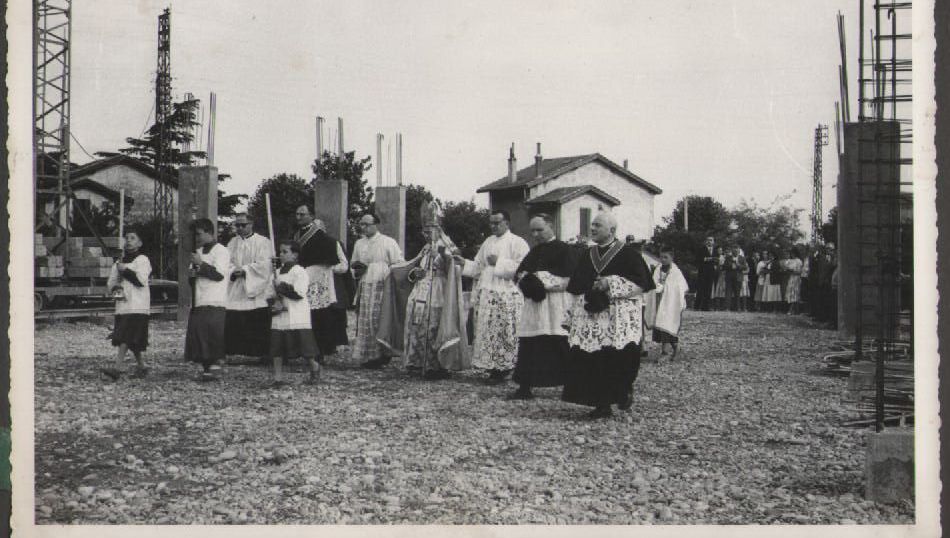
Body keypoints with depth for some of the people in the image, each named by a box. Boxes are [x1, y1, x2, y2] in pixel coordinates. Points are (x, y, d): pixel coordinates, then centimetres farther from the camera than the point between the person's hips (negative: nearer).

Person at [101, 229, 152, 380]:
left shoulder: (142, 260, -2)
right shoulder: (120, 261, 18)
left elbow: (141, 280, -15)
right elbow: (111, 281, 18)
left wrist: (125, 270, -12)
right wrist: (115, 288, -3)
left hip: (137, 306, -7)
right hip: (122, 305, 7)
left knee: (126, 338, -14)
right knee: (131, 340, 10)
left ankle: (116, 368, -21)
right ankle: (141, 367, 21)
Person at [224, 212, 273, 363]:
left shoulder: (263, 242, 2)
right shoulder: (232, 243, 17)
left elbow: (264, 264, -9)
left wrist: (244, 270, -14)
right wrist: (233, 271, -12)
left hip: (256, 293, -4)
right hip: (235, 292, 4)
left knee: (258, 325, -7)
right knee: (233, 322, -3)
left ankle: (262, 353, -2)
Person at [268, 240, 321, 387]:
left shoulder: (300, 272, -8)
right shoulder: (278, 272, 13)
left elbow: (299, 293, -19)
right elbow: (271, 294, 16)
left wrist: (281, 286, -16)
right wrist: (275, 303, -5)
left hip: (297, 317, -6)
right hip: (279, 316, 6)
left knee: (303, 345, -1)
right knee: (276, 347, 2)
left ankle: (314, 367, 25)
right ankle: (278, 378, 8)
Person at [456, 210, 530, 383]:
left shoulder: (518, 243, -1)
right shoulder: (488, 242, 19)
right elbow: (478, 267, 21)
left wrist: (499, 262, -14)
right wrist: (464, 263, 3)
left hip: (507, 296, -6)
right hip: (486, 295, 6)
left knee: (504, 332, -8)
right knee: (487, 332, 2)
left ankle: (504, 368, 1)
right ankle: (492, 368, 9)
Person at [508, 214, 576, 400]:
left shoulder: (563, 250, -1)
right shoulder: (533, 252, 20)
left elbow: (570, 280, -11)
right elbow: (518, 274, 18)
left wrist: (544, 284, -17)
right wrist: (525, 280, -5)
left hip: (556, 306, -6)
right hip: (533, 304, 6)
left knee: (560, 347, -6)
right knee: (528, 345, 3)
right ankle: (525, 388, 7)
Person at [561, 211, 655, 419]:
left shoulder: (628, 254, 0)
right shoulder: (587, 257, 15)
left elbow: (641, 284, -7)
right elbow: (576, 287, 20)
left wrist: (612, 284, -15)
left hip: (620, 317, -4)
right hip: (591, 317, 4)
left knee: (621, 358, -13)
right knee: (595, 360, -3)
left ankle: (625, 388, 14)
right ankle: (602, 403, 4)